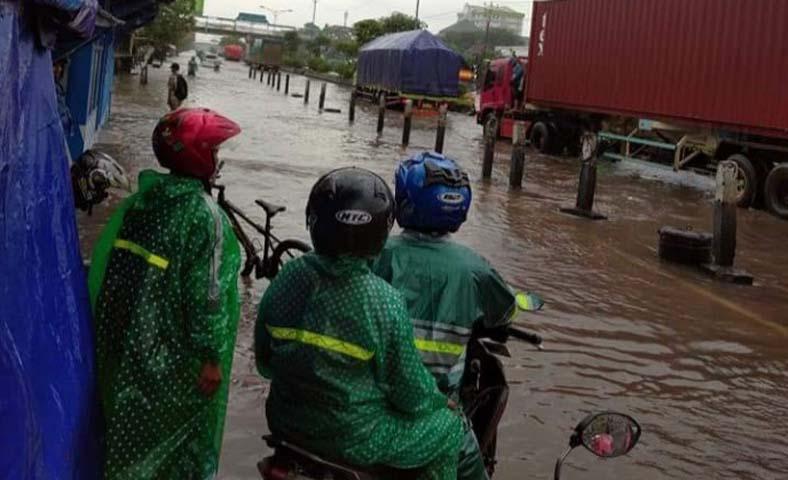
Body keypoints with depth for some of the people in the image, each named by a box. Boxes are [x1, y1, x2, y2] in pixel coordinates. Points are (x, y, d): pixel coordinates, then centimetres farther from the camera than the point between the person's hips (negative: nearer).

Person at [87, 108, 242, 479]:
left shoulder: (139, 201, -1)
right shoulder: (204, 216, -22)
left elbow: (104, 266, 4)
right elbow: (206, 294, -23)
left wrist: (105, 330, 14)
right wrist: (211, 356, -14)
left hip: (127, 342, 7)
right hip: (176, 354, -7)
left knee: (131, 427, 22)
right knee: (182, 432, 13)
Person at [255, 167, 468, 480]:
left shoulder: (287, 278, -10)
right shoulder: (385, 304, -24)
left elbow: (265, 363, 3)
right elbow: (411, 392, -14)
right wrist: (440, 400, 8)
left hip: (286, 423, 6)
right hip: (354, 439, -5)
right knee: (450, 428, 16)